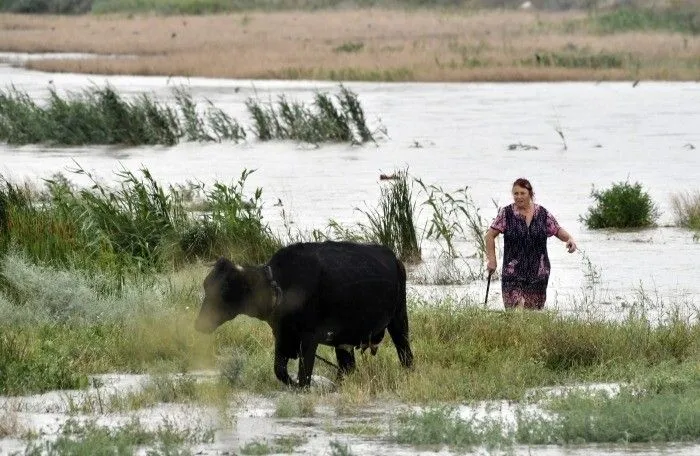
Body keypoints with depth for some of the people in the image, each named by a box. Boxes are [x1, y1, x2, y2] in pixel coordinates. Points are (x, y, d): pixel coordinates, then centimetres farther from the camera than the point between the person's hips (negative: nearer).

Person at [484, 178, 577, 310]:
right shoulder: (506, 213, -1)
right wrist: (492, 259, -3)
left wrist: (569, 238, -10)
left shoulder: (543, 214, 4)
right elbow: (490, 236, 3)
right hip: (513, 273, -2)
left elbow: (557, 230, 12)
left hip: (538, 273, 2)